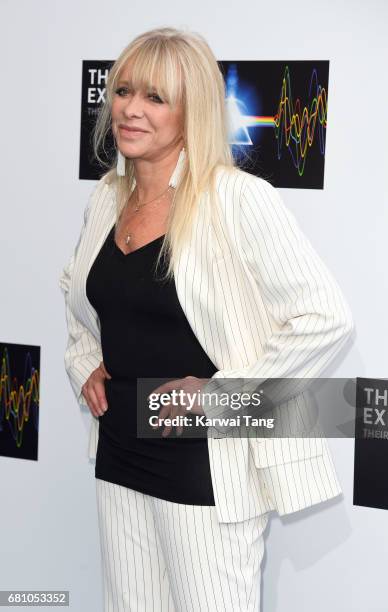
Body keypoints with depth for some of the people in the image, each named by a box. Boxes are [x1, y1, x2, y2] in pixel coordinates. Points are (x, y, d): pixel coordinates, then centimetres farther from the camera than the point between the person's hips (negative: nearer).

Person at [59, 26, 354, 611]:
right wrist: (84, 364, 9)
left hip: (208, 466, -6)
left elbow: (325, 320, -19)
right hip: (120, 457, 7)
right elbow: (75, 290, 25)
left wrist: (217, 393, -17)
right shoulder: (106, 198, 6)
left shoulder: (240, 200, -16)